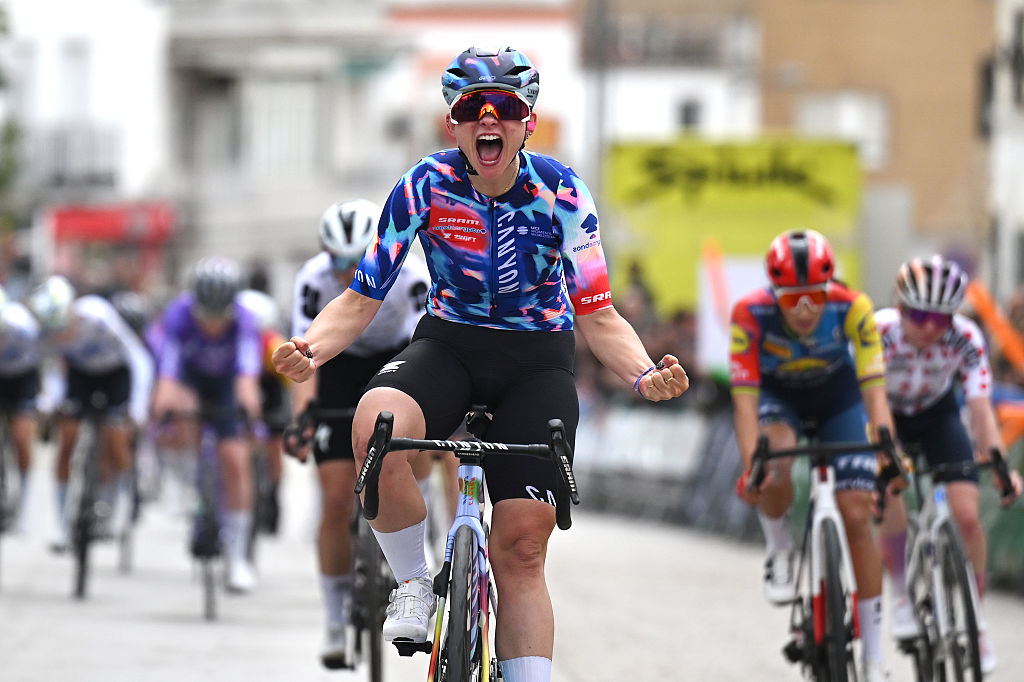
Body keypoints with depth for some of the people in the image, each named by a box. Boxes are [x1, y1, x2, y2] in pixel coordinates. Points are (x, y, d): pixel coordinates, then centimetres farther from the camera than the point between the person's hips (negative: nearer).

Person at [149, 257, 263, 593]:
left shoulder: (243, 321, -33)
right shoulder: (179, 315, -33)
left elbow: (248, 368, -48)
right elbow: (167, 367, -44)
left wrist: (248, 400, -67)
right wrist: (164, 401, -62)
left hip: (226, 382, 0)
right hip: (190, 375, 0)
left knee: (235, 461, -11)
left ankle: (237, 556, -1)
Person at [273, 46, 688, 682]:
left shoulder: (562, 194, -14)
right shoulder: (425, 187, -13)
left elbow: (597, 314, -8)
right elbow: (362, 298, -9)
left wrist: (645, 374, -29)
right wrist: (310, 349, -30)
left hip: (538, 359, 0)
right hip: (449, 344, 0)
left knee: (522, 548, -8)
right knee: (377, 427, -34)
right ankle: (416, 585, -12)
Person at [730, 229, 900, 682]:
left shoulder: (852, 308, -33)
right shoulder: (750, 314, -33)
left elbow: (873, 389, -35)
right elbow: (745, 398, -34)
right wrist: (750, 468, -46)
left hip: (837, 394, 1)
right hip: (776, 395, 0)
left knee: (856, 515, -11)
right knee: (779, 469, -35)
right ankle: (780, 552, -3)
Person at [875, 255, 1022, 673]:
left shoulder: (965, 339, -28)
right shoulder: (880, 332, -32)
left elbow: (980, 408, -30)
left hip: (938, 415, 1)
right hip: (888, 416, -1)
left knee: (967, 516, -14)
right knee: (889, 499, -26)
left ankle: (972, 617, 2)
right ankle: (902, 599, -7)